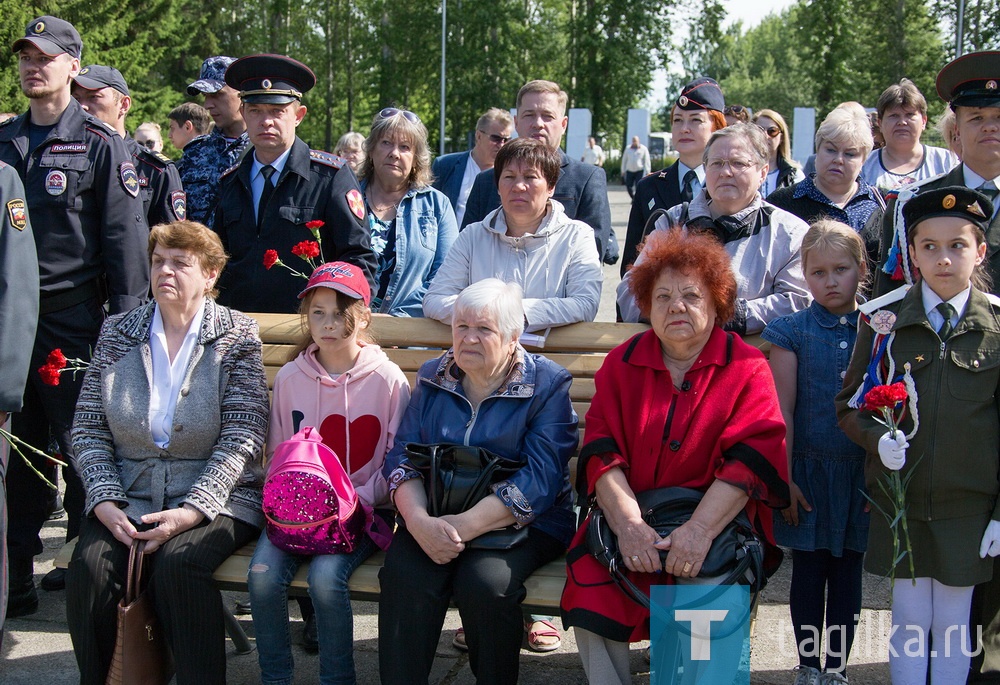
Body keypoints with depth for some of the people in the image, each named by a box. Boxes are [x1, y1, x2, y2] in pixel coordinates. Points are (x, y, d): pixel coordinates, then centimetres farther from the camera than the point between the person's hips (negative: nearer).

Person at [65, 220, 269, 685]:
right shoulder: (117, 332, 11)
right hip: (127, 496, 3)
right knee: (89, 567, -24)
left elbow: (242, 438, -7)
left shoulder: (237, 336, 1)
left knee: (176, 564, -32)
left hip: (213, 498, -3)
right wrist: (105, 502, -9)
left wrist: (191, 511, -19)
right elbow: (87, 428, 7)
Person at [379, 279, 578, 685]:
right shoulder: (433, 377, 13)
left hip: (523, 523, -3)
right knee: (404, 576, -27)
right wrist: (419, 520, -17)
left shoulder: (548, 384, -2)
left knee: (483, 582, -31)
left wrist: (465, 526, -23)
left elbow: (541, 479, -13)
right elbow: (402, 455, 4)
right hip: (434, 517, 3)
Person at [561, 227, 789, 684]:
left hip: (717, 522, -2)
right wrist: (627, 523, -17)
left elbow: (750, 458, -9)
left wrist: (700, 530, -23)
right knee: (589, 587, -25)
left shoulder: (747, 368, 3)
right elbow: (601, 451, 1)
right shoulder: (622, 363, 11)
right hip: (630, 514, 2)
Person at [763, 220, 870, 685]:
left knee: (847, 571, 10)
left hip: (862, 473, 1)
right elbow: (783, 411, -3)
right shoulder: (792, 332, -3)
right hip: (808, 471, -1)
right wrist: (784, 478, -6)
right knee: (808, 570, 7)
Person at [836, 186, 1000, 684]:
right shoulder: (885, 319, -2)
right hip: (899, 498, 0)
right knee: (909, 617, 10)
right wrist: (877, 439, -18)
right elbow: (850, 404, 4)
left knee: (953, 624, 11)